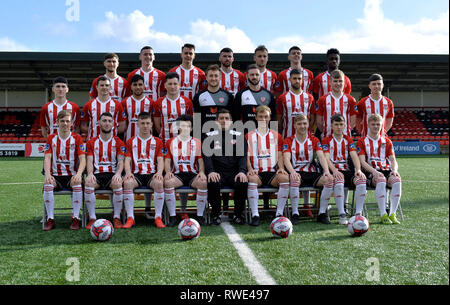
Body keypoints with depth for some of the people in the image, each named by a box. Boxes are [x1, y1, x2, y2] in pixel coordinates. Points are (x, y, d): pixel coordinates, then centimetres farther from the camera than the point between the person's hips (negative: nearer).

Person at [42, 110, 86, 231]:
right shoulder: (51, 138, 8)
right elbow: (47, 158, -2)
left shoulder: (77, 138, 3)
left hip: (72, 175, -1)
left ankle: (75, 218, -19)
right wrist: (47, 174, -22)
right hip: (55, 175, 1)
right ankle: (50, 219, -16)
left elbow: (82, 159, -7)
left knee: (78, 185, -33)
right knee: (47, 185, -30)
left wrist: (78, 174, -27)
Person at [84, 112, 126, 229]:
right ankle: (92, 218, -22)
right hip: (97, 174, 1)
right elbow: (89, 161, 4)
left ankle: (116, 217, -22)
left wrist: (118, 173, -20)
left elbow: (120, 161, 2)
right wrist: (90, 174, -18)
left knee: (117, 183, -36)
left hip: (112, 174, -1)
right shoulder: (91, 142, 16)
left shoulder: (118, 142, 12)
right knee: (88, 183, -33)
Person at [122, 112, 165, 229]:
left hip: (152, 174, 0)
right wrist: (128, 172, -16)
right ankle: (130, 218, -25)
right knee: (127, 182, -32)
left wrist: (159, 172, -17)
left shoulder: (157, 141, 14)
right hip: (136, 174, 1)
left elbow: (160, 160, 4)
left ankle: (158, 217, -25)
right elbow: (127, 160, 5)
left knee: (159, 183, -34)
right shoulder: (131, 142, 15)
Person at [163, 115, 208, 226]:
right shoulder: (171, 142, 13)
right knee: (168, 182, -33)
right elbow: (167, 160, 8)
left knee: (203, 182, -32)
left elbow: (201, 160, 7)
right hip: (177, 174, 0)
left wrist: (201, 172, -12)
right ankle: (172, 216, -22)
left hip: (193, 174, 0)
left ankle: (200, 215, -18)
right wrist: (168, 172, -12)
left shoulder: (197, 142, 14)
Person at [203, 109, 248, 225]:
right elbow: (207, 155, 0)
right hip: (217, 172, -1)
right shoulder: (210, 136, 12)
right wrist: (210, 171, -20)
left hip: (235, 172, 1)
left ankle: (238, 214, -9)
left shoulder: (239, 136, 15)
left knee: (243, 183, -31)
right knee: (213, 183, -34)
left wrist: (242, 171, -16)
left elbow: (243, 156, 4)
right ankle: (216, 214, -12)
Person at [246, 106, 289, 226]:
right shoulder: (249, 136, 13)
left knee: (285, 178, -30)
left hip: (272, 172, 2)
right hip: (257, 172, -1)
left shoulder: (276, 136, 18)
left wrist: (281, 168, -8)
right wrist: (250, 169, -14)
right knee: (251, 179, -36)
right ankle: (255, 215, -30)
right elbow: (247, 156, 5)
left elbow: (280, 155, 12)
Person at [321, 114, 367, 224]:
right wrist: (334, 171, -29)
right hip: (333, 171, -3)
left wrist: (358, 170, -18)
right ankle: (342, 215, -33)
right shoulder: (326, 141, 6)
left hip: (347, 171, 3)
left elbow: (354, 156, 2)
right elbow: (326, 158, -10)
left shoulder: (348, 140, 16)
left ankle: (358, 213, -23)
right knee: (339, 180, -37)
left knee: (361, 179, -28)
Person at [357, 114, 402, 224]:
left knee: (397, 180, -31)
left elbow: (393, 160, 11)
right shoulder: (362, 141, 8)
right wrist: (374, 171, -22)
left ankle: (392, 214, -27)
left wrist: (394, 170, -13)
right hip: (370, 172, -3)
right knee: (381, 181, -37)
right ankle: (383, 215, -33)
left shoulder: (386, 141, 19)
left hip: (386, 170, 3)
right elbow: (362, 162, -4)